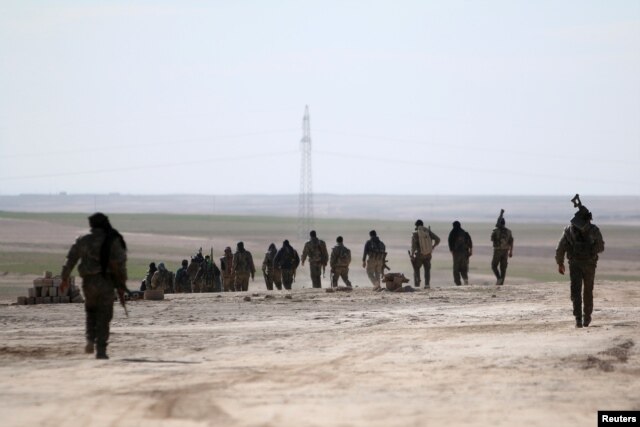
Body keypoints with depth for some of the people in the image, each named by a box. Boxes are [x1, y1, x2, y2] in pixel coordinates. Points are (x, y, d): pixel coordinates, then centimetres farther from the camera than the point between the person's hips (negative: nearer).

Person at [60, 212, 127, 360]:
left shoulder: (83, 241, 5)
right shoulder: (113, 241, -2)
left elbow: (70, 260, 6)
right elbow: (120, 263, -7)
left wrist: (64, 279, 14)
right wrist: (122, 282, 0)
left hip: (88, 281, 2)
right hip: (106, 282, -2)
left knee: (91, 311, 23)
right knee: (104, 316, 3)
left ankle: (90, 339, 1)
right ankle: (101, 350, -3)